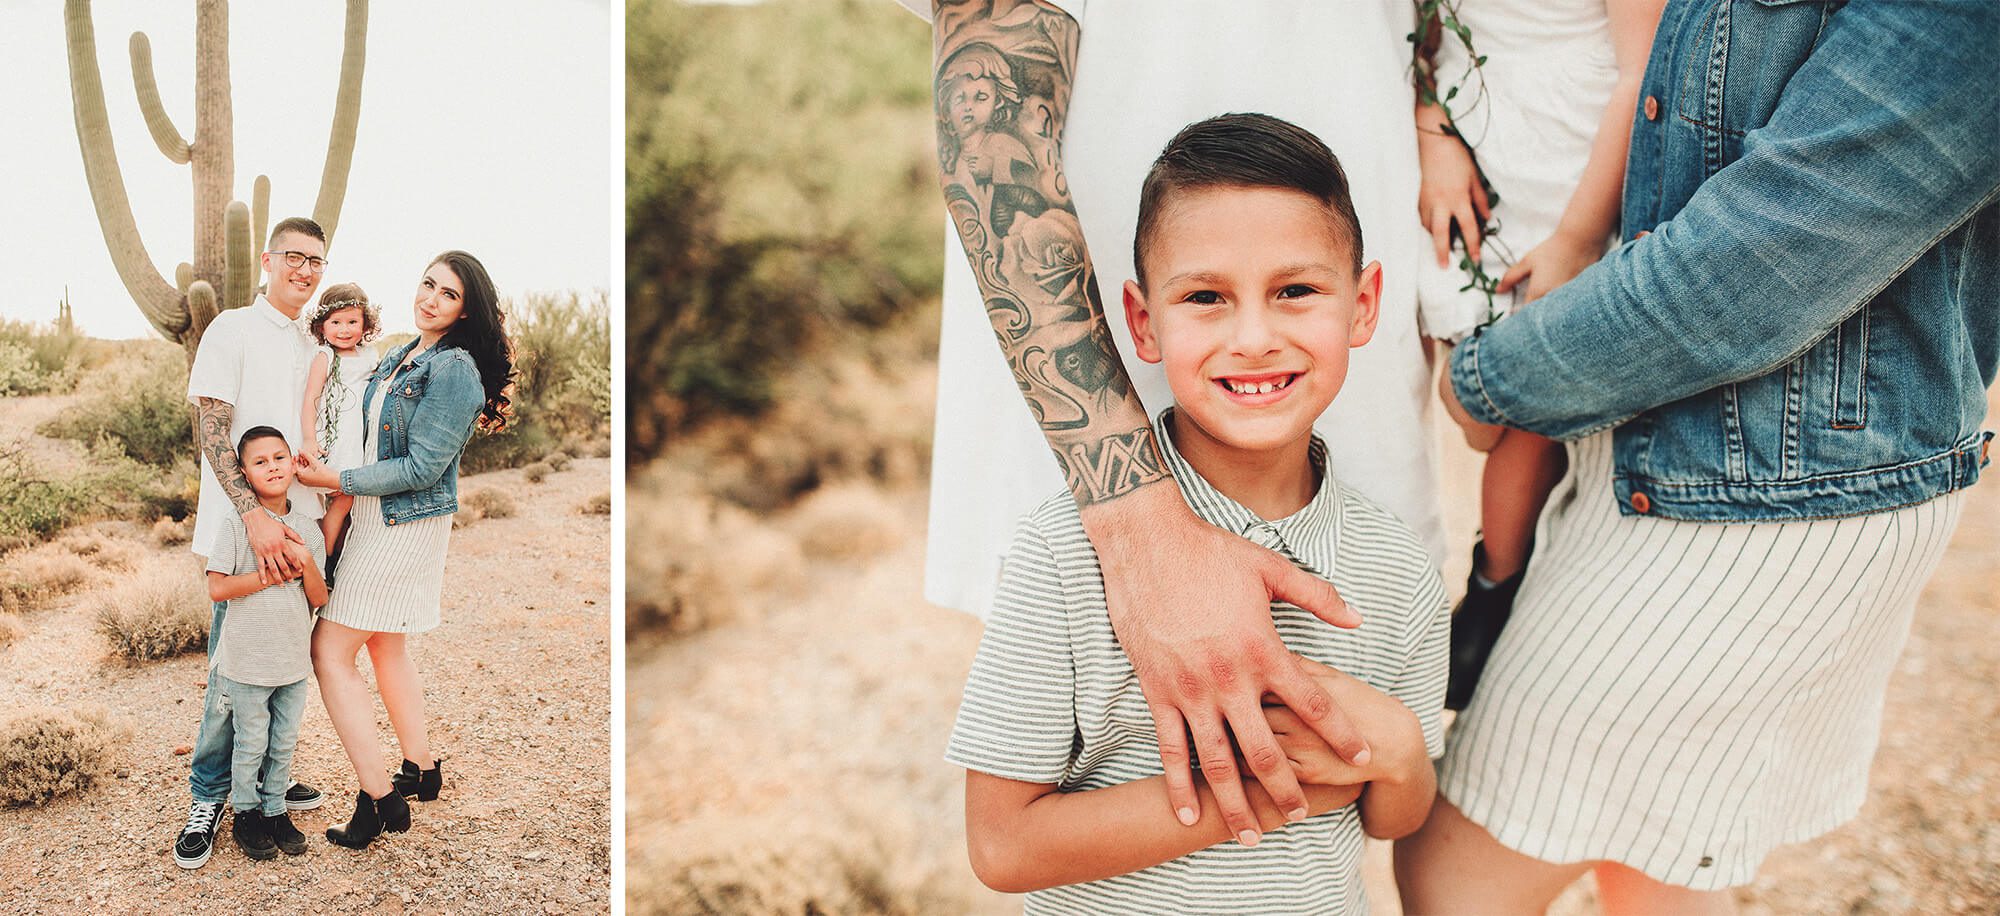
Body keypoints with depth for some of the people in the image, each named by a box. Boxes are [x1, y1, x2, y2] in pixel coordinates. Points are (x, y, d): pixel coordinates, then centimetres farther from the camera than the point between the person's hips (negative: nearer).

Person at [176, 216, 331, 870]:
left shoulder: (313, 347, 15)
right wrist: (254, 515, -23)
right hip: (240, 527, -6)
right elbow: (211, 429, -12)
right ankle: (209, 797, 13)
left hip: (298, 527, 6)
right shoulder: (233, 330, -4)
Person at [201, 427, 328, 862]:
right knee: (251, 743, 7)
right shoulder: (238, 525, -9)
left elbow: (319, 598, 3)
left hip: (294, 659, 4)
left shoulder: (307, 526, 3)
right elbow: (217, 588, -17)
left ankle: (275, 810, 29)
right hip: (247, 660, -4)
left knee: (284, 741, 14)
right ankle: (245, 814, 24)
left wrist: (305, 562, -15)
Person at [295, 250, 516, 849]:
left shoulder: (456, 371, -18)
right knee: (386, 645, 18)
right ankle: (420, 770, 31)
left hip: (407, 525, -9)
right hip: (376, 518, 9)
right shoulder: (401, 357, 10)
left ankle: (377, 798, -2)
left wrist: (337, 480, -16)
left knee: (331, 650, -6)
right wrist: (338, 482, 7)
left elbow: (421, 467, -20)